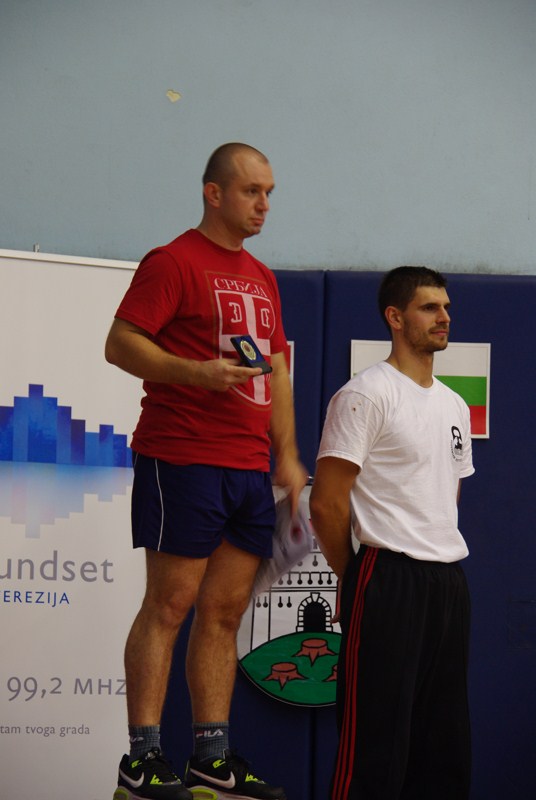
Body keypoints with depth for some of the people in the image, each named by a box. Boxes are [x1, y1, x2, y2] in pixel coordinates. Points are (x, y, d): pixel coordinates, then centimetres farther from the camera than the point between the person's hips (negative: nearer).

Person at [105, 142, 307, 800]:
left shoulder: (260, 278, 20)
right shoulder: (173, 262, -4)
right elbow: (119, 344, -10)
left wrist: (288, 455, 17)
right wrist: (197, 371, -22)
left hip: (249, 468, 8)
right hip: (183, 458, -8)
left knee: (226, 609, 7)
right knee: (170, 603, -7)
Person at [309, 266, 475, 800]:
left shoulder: (454, 407, 18)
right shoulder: (366, 395, -8)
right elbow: (326, 503, -10)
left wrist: (447, 563, 17)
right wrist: (355, 579, 0)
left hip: (449, 581, 8)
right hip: (389, 579, -8)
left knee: (444, 740, 10)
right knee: (376, 739, -7)